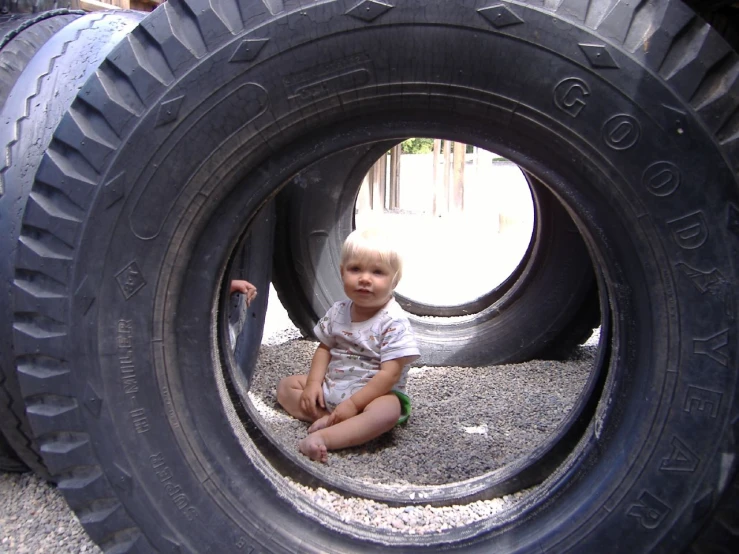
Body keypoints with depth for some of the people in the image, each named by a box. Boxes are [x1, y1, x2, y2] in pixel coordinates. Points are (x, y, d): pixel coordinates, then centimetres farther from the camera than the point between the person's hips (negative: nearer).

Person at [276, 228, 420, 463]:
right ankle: (327, 418, -18)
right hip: (331, 387, 7)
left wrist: (353, 403, -25)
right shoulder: (338, 311, 0)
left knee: (388, 411, -38)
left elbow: (389, 373, -22)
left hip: (375, 393, -7)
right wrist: (313, 383, -5)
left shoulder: (394, 322, -19)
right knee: (286, 385, 3)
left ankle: (323, 437, -40)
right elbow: (324, 348, 11)